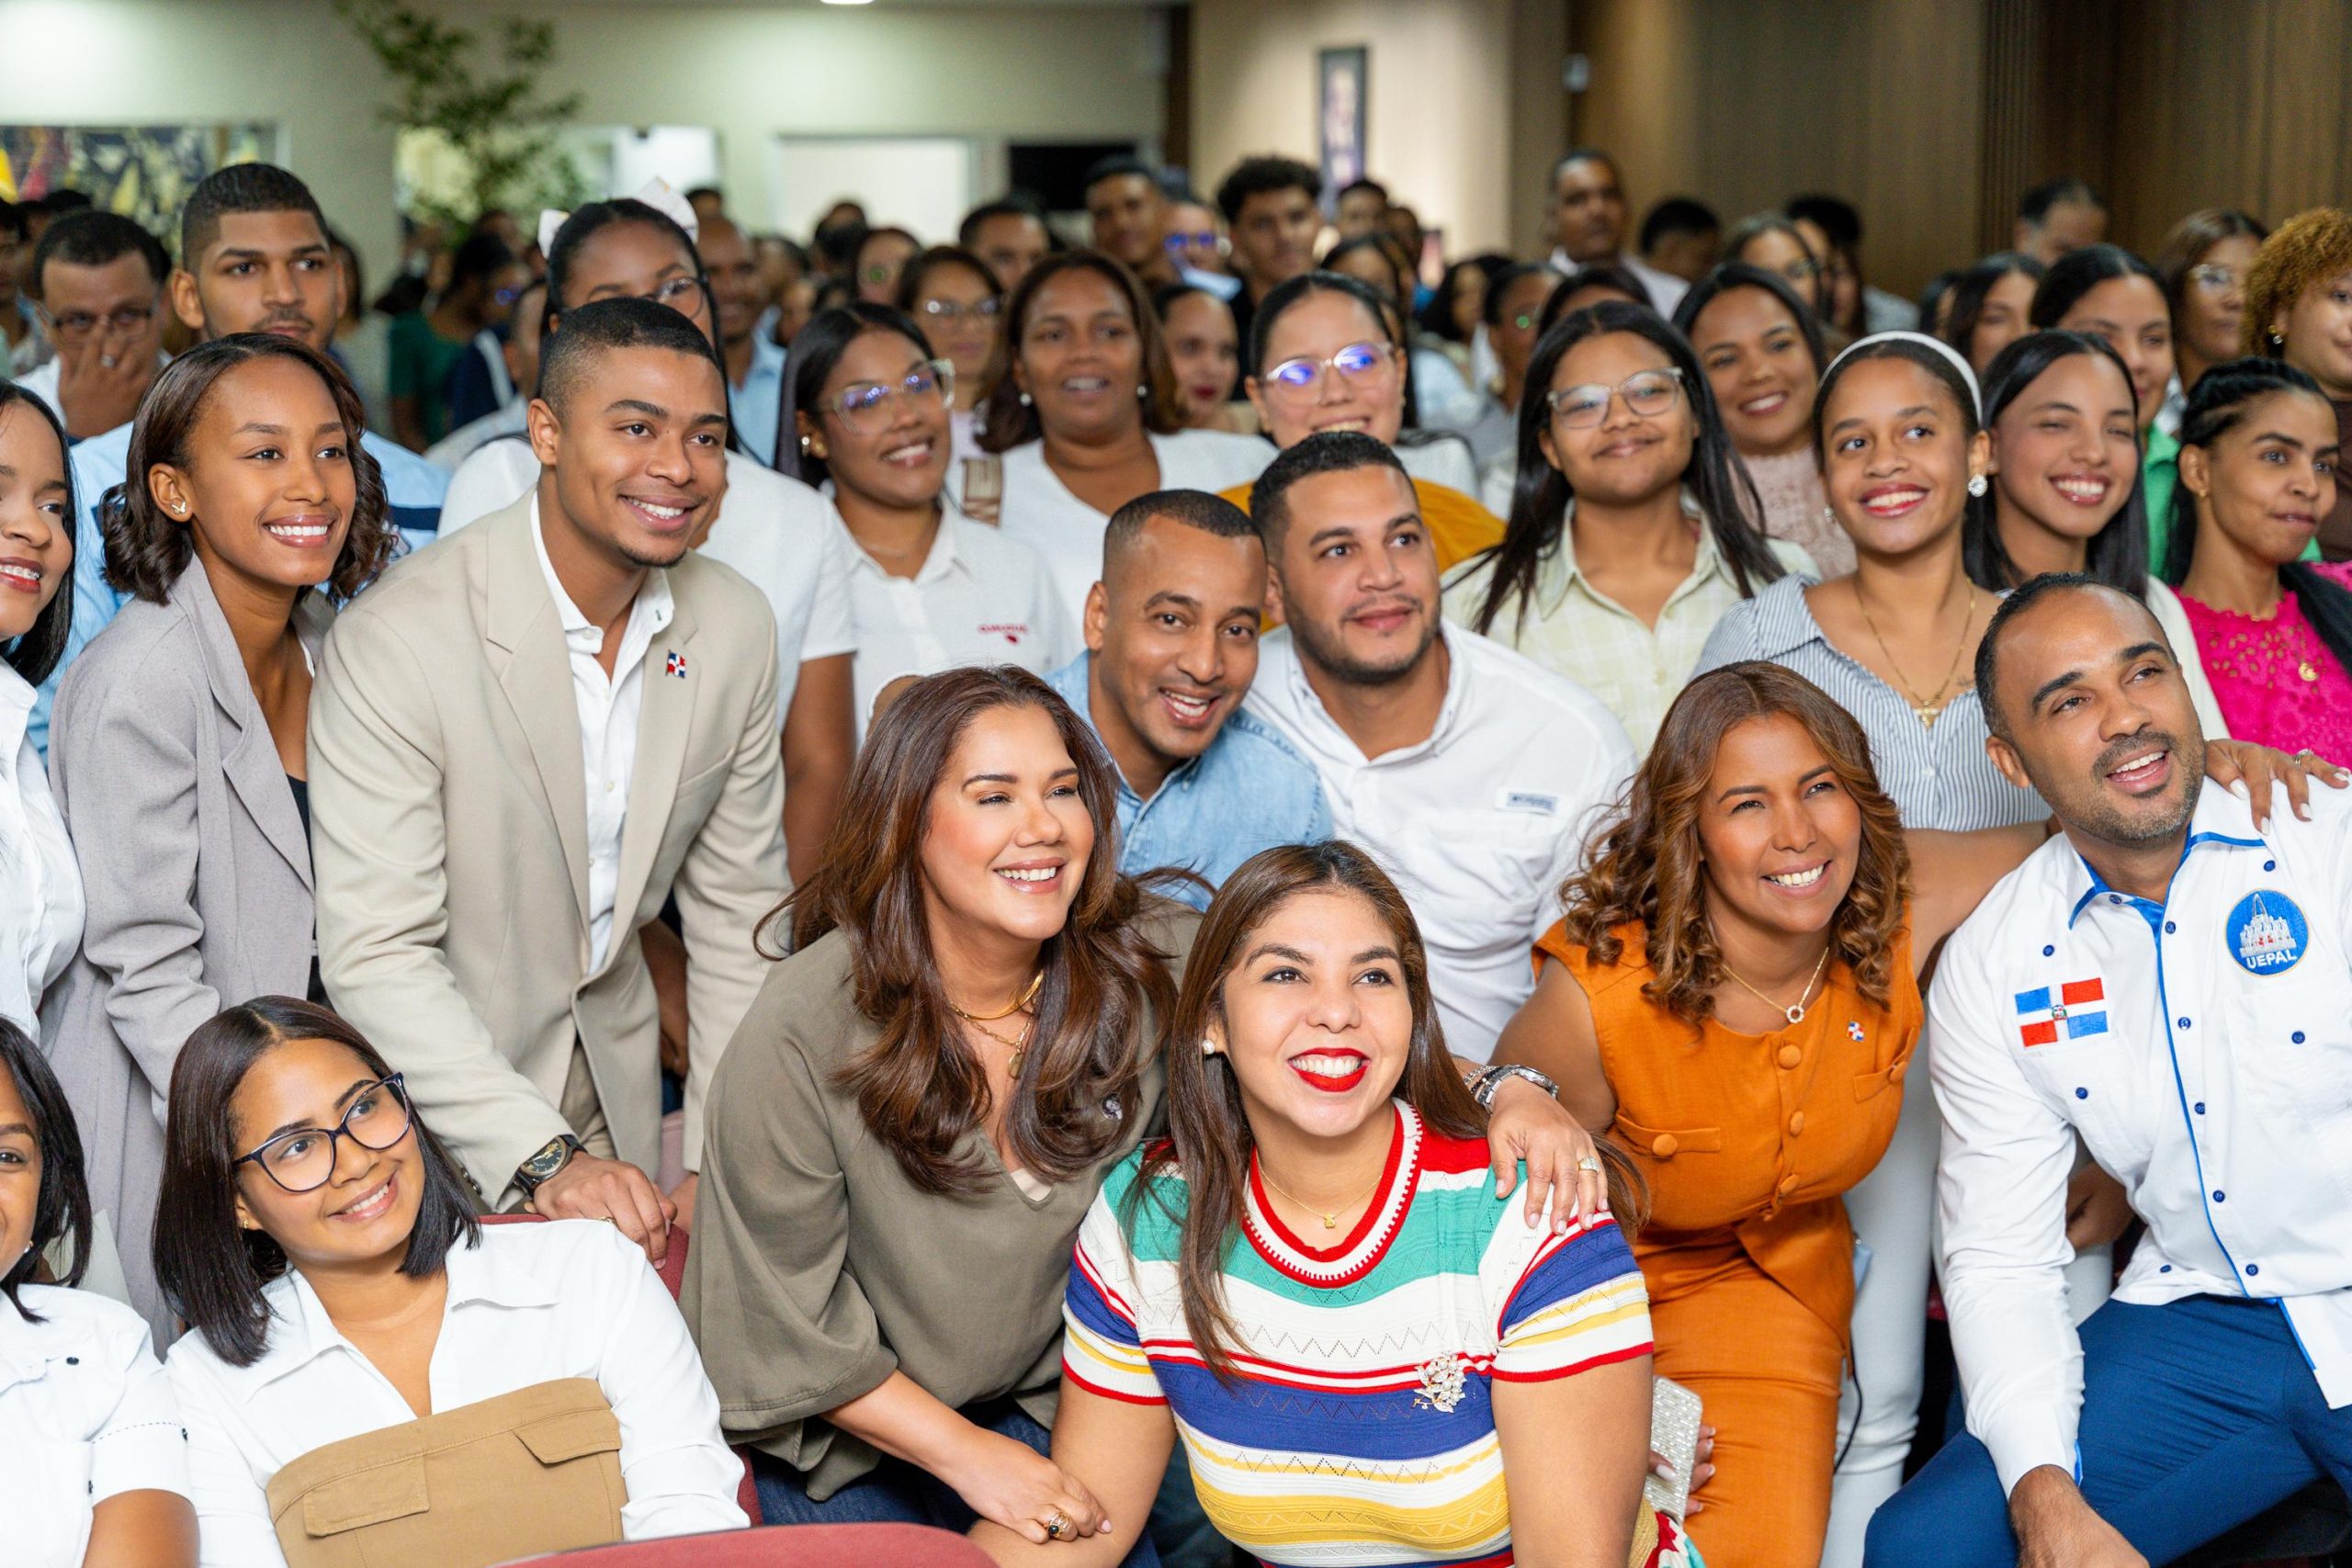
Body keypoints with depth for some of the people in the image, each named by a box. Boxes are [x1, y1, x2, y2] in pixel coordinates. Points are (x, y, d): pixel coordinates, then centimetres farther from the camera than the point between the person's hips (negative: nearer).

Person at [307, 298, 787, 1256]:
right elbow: (376, 956, -23)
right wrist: (545, 1159, -31)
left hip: (618, 1097, 5)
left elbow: (736, 913, 3)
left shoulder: (736, 630, -3)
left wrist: (722, 1167, -4)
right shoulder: (393, 642, -21)